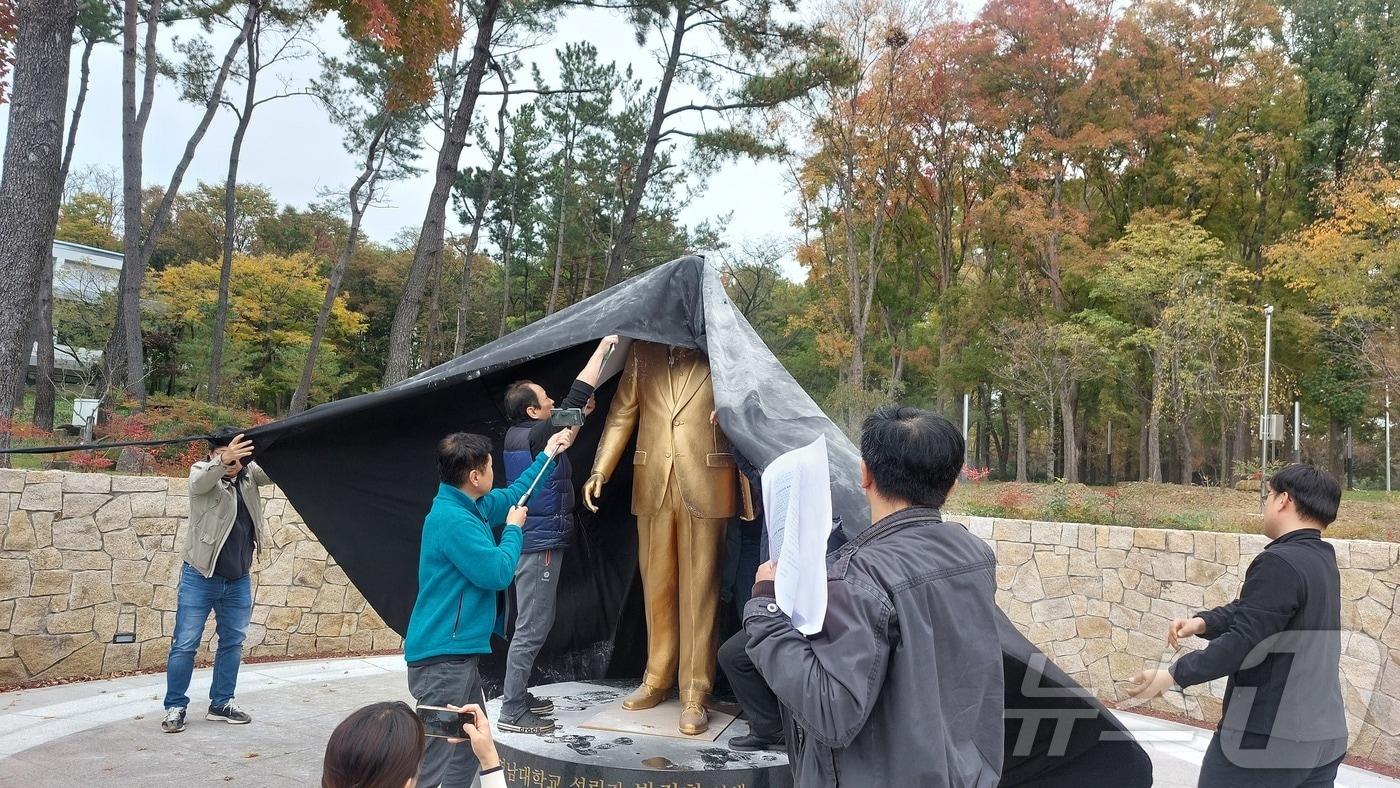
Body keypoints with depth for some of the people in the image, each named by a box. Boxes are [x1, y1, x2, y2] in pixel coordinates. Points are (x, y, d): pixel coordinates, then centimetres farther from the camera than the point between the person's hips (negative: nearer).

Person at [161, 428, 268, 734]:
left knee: (233, 643, 12)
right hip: (201, 577, -4)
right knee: (185, 644, 0)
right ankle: (175, 707, 12)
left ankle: (221, 703, 25)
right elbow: (201, 481, -31)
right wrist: (224, 460, -53)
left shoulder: (249, 474, 3)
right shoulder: (202, 471, -9)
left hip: (239, 580, 5)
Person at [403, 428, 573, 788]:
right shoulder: (452, 520, -22)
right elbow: (498, 573, -20)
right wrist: (514, 528, -4)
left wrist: (546, 455, 32)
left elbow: (512, 495, 29)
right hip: (443, 656, -10)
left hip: (459, 653, 10)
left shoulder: (470, 506, 10)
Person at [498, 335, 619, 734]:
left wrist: (582, 416, 14)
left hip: (533, 540, 10)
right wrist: (603, 347, -7)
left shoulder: (518, 435, 8)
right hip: (540, 545, -10)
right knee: (532, 627, -5)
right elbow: (578, 394, -16)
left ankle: (517, 694, 28)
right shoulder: (536, 435, -18)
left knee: (534, 623, 18)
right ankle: (512, 712, 0)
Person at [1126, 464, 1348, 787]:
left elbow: (1242, 642, -23)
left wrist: (1173, 675, -18)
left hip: (1267, 738, -8)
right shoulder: (1323, 561, 11)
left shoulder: (1279, 563, -20)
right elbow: (1248, 610, 13)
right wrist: (1202, 622, -3)